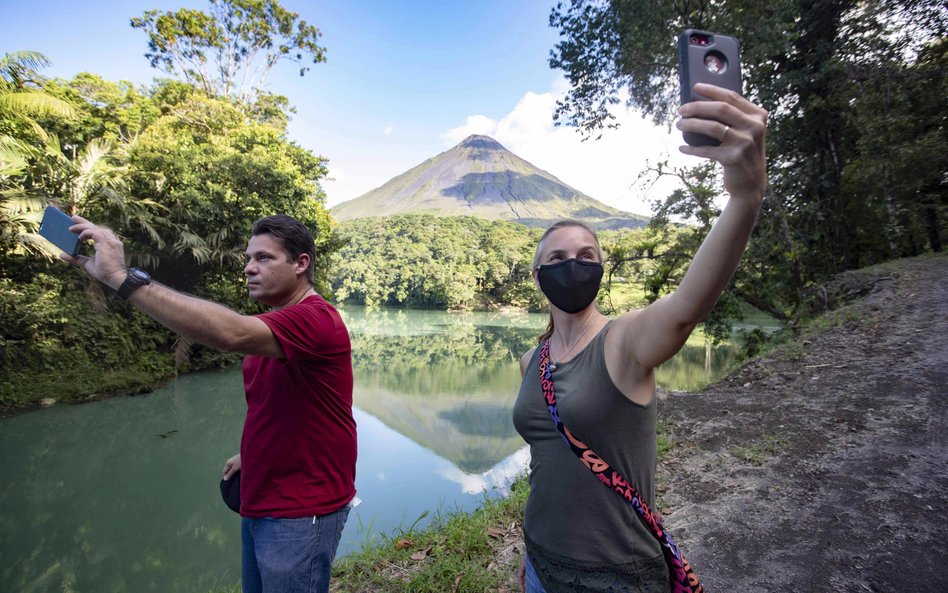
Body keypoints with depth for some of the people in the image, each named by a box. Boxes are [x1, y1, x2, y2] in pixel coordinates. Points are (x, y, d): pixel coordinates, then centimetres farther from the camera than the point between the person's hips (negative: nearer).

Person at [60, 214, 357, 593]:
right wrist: (251, 453, 9)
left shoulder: (316, 319, -22)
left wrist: (121, 277, -37)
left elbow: (231, 333, -39)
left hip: (301, 512, -9)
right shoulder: (274, 325, 10)